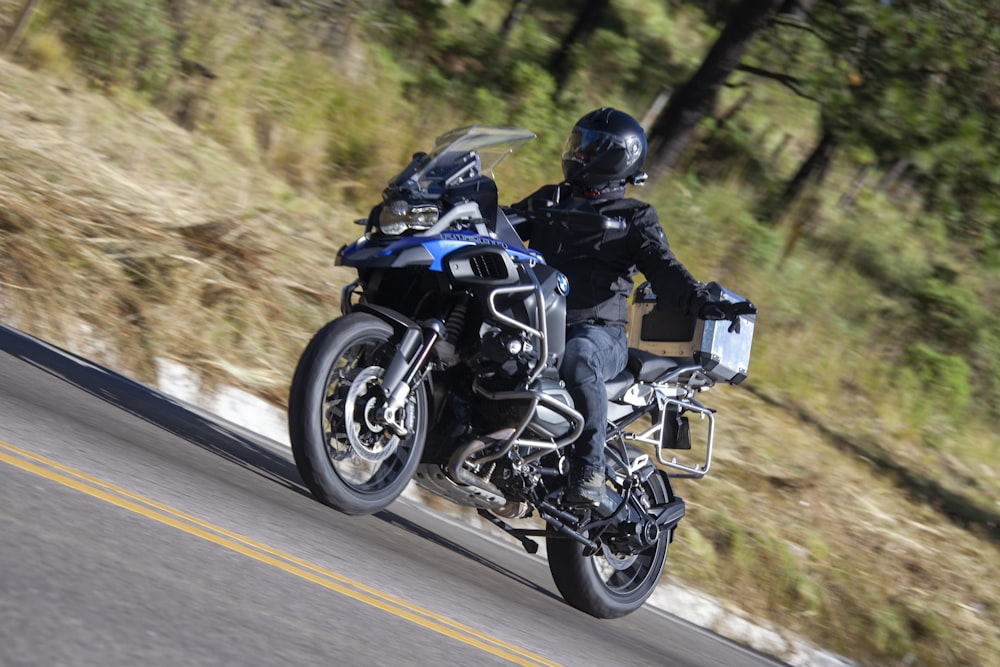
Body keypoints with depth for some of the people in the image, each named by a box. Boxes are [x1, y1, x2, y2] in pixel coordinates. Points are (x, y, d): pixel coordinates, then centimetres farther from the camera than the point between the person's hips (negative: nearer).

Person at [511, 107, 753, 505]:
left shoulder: (634, 219, 9)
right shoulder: (548, 201, 24)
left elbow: (664, 270, -5)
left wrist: (702, 302, -24)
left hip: (598, 332, -5)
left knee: (577, 360, -40)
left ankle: (589, 471, -34)